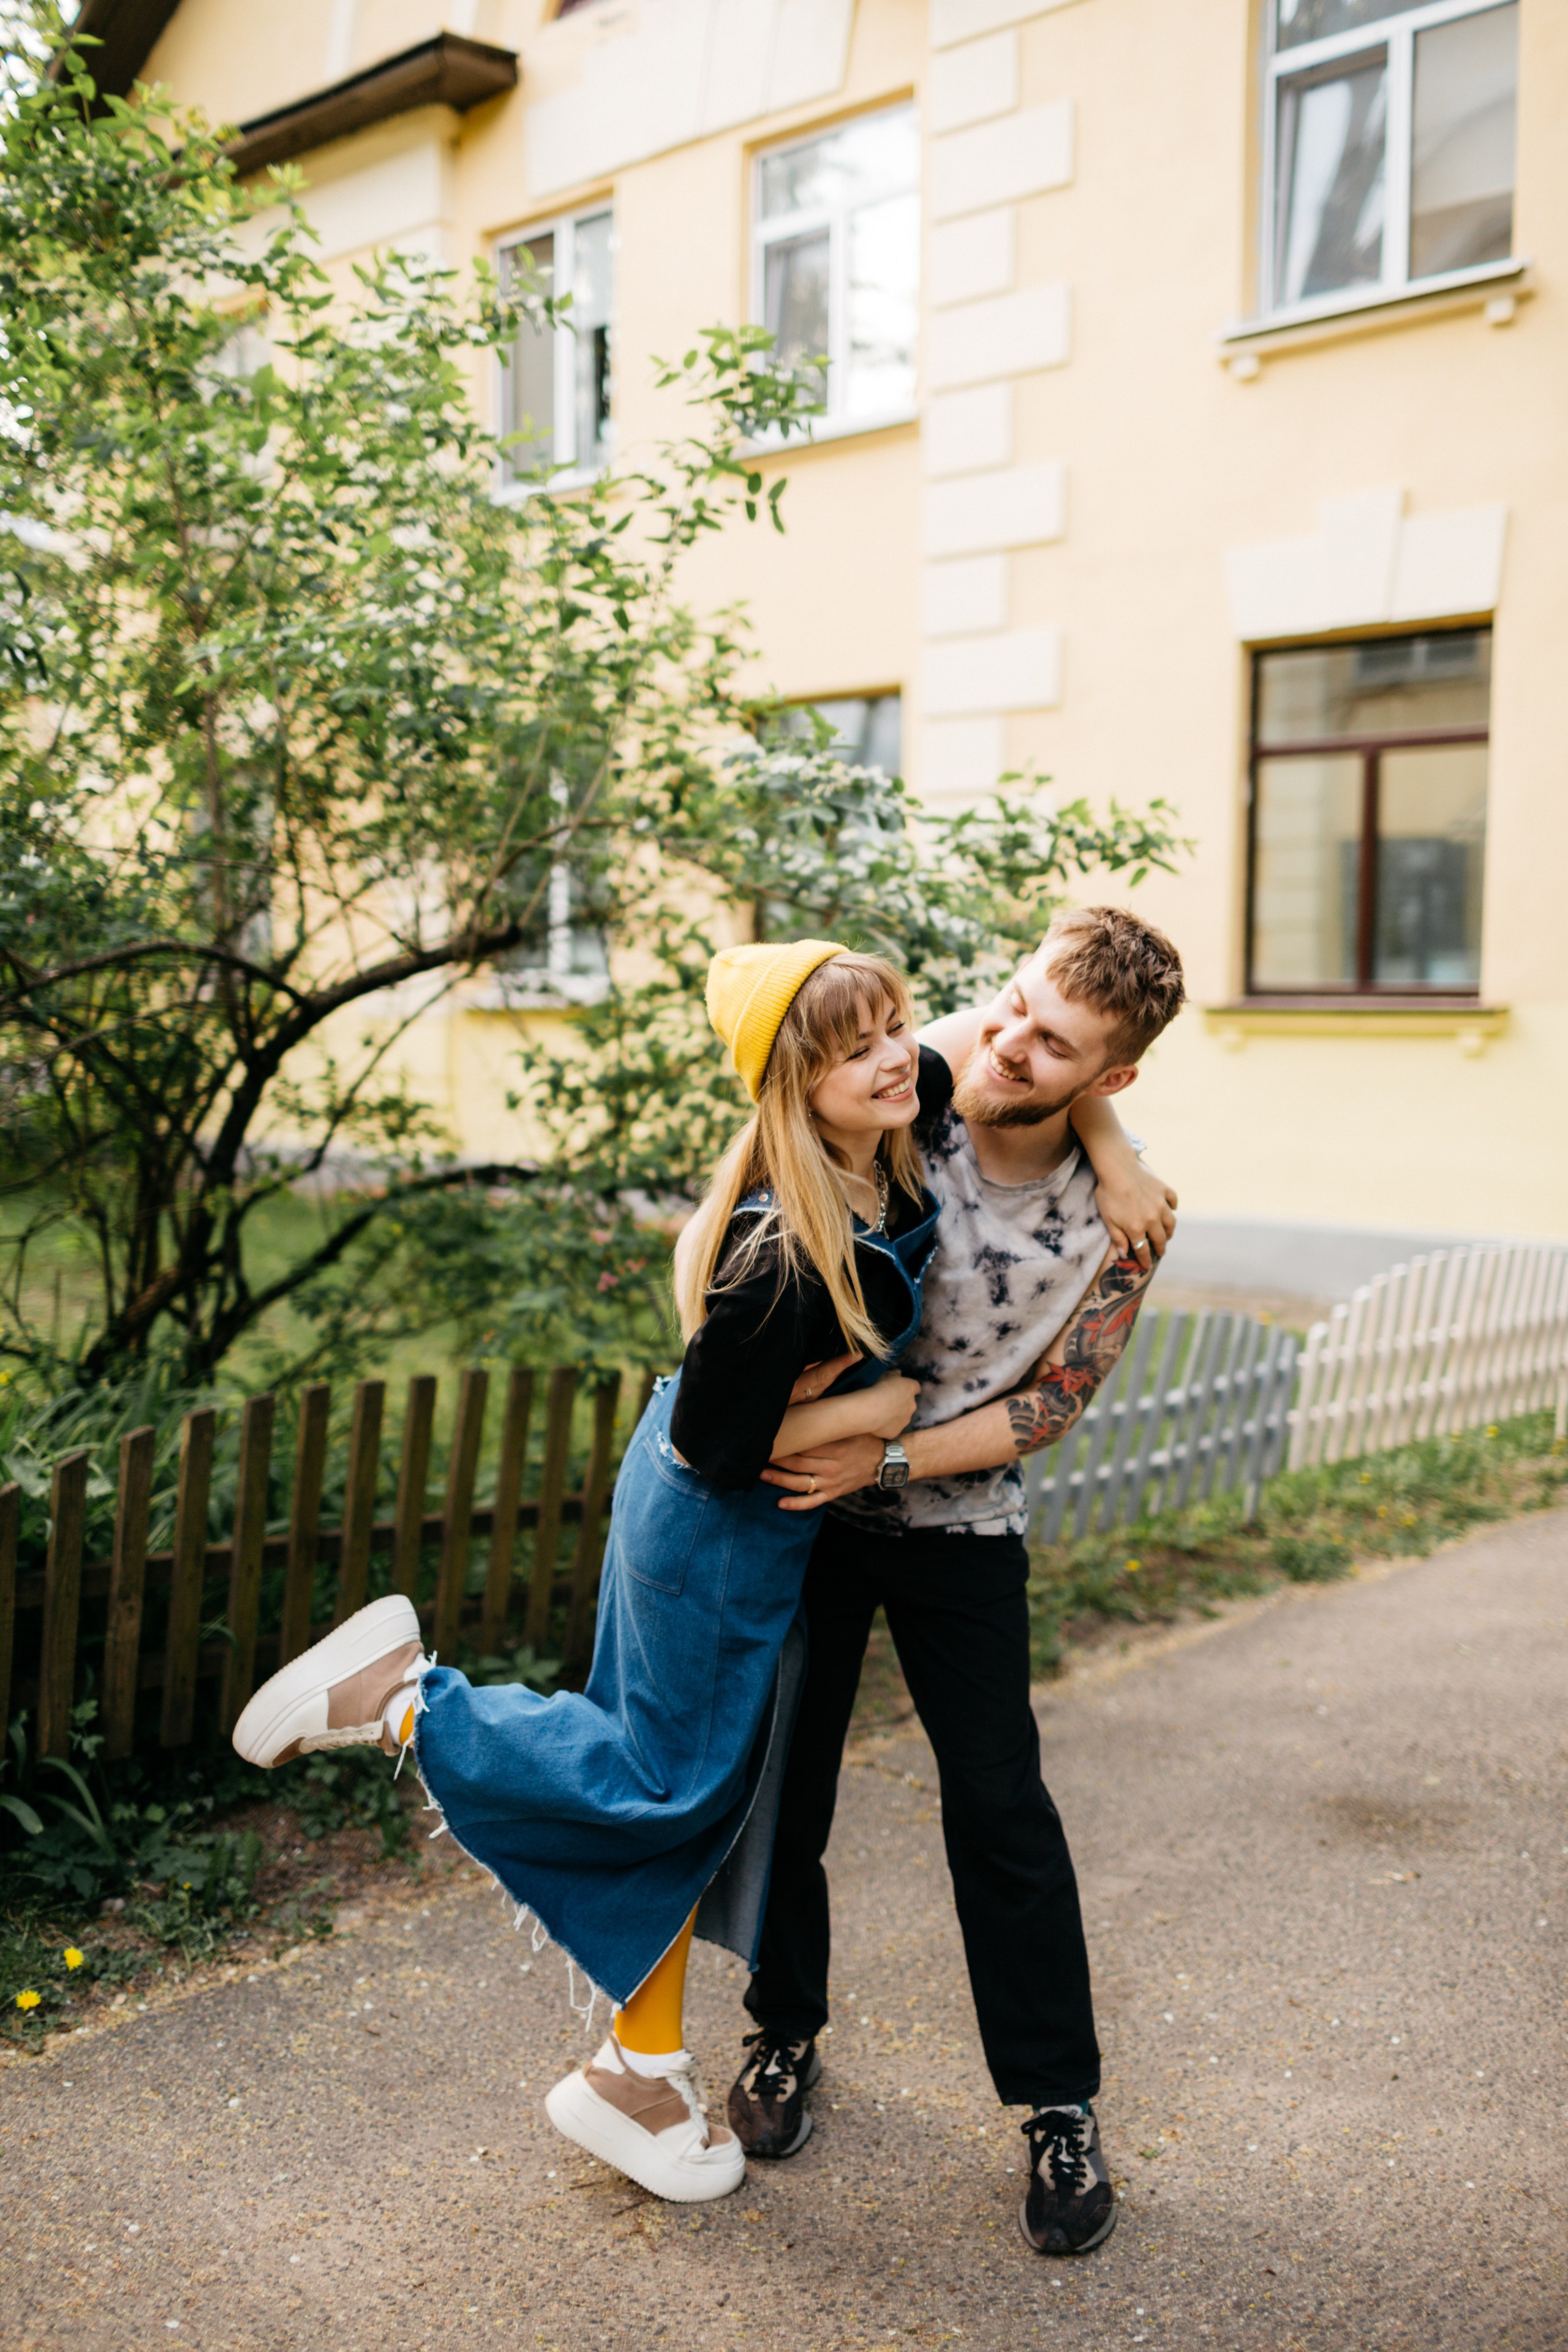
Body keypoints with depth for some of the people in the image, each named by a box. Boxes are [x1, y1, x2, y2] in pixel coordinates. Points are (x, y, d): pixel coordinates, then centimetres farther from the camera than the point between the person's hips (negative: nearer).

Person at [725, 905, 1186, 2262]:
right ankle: (787, 2035, 34)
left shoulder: (1121, 1220, -17)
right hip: (804, 1494, 1)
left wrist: (885, 1459, -20)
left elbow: (1047, 1410, -10)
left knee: (1001, 1808, 0)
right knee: (783, 1782, 10)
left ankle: (1062, 2107, 18)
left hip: (960, 1526, -1)